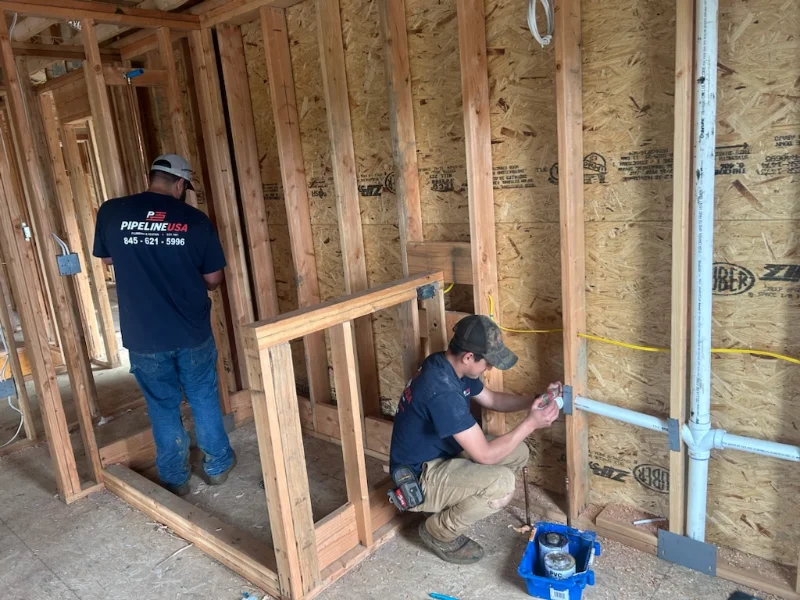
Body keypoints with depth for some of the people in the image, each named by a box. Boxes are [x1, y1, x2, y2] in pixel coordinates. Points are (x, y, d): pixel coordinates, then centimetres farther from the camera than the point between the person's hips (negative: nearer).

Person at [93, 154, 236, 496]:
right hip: (193, 333, 0)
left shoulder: (111, 212, -3)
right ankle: (218, 466, 32)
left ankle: (175, 480, 28)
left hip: (143, 337, 1)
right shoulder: (195, 220, -6)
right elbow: (214, 279, 0)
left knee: (163, 408, 15)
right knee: (204, 399, 18)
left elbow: (107, 259, 14)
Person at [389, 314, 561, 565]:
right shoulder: (442, 390, -33)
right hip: (418, 479, -9)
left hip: (439, 455, 9)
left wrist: (534, 402, -1)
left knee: (518, 453, 6)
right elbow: (485, 455, -28)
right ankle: (439, 531, -3)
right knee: (502, 482, -28)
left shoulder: (449, 365, -4)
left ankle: (454, 506, 16)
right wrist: (531, 423, -21)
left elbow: (491, 399, 13)